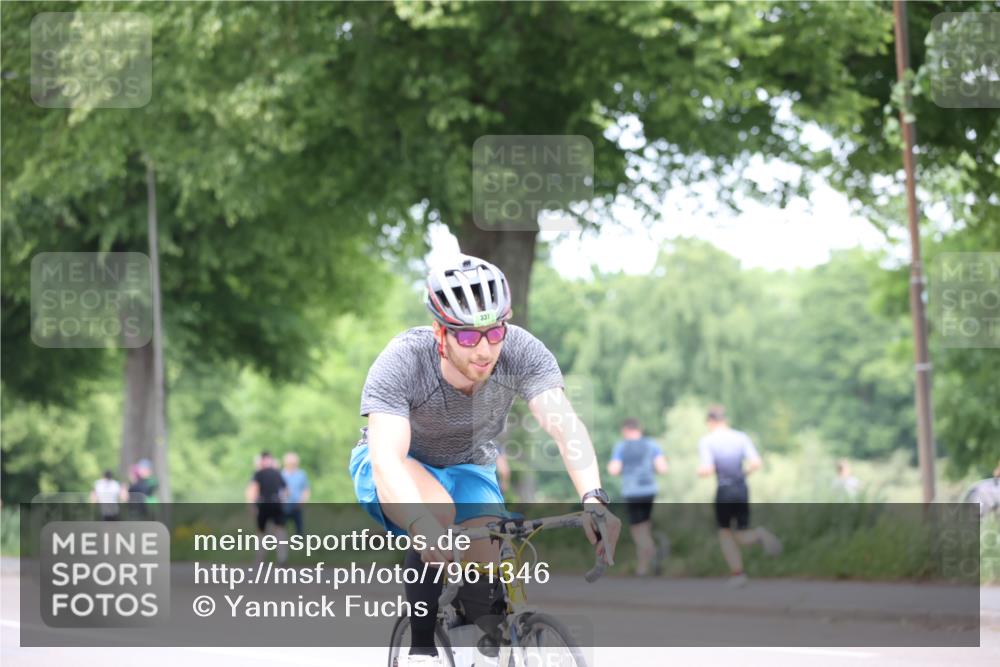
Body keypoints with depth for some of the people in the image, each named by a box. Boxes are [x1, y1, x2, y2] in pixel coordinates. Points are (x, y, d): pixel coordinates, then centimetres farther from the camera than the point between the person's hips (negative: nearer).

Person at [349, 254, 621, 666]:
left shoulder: (522, 352, -28)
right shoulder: (402, 362, -35)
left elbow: (566, 426, -40)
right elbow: (386, 458, -46)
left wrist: (593, 499, -58)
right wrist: (421, 523, -64)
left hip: (468, 469, 3)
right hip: (399, 472, -3)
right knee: (438, 509, -36)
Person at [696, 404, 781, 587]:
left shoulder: (706, 441, -7)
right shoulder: (741, 437, 3)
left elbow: (707, 470, -16)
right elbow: (756, 463, -7)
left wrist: (700, 471, 7)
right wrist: (744, 473, 12)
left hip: (724, 491, -3)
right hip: (742, 490, 3)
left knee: (725, 533, 19)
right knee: (741, 537, 13)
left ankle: (737, 573, 8)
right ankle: (759, 535, -21)